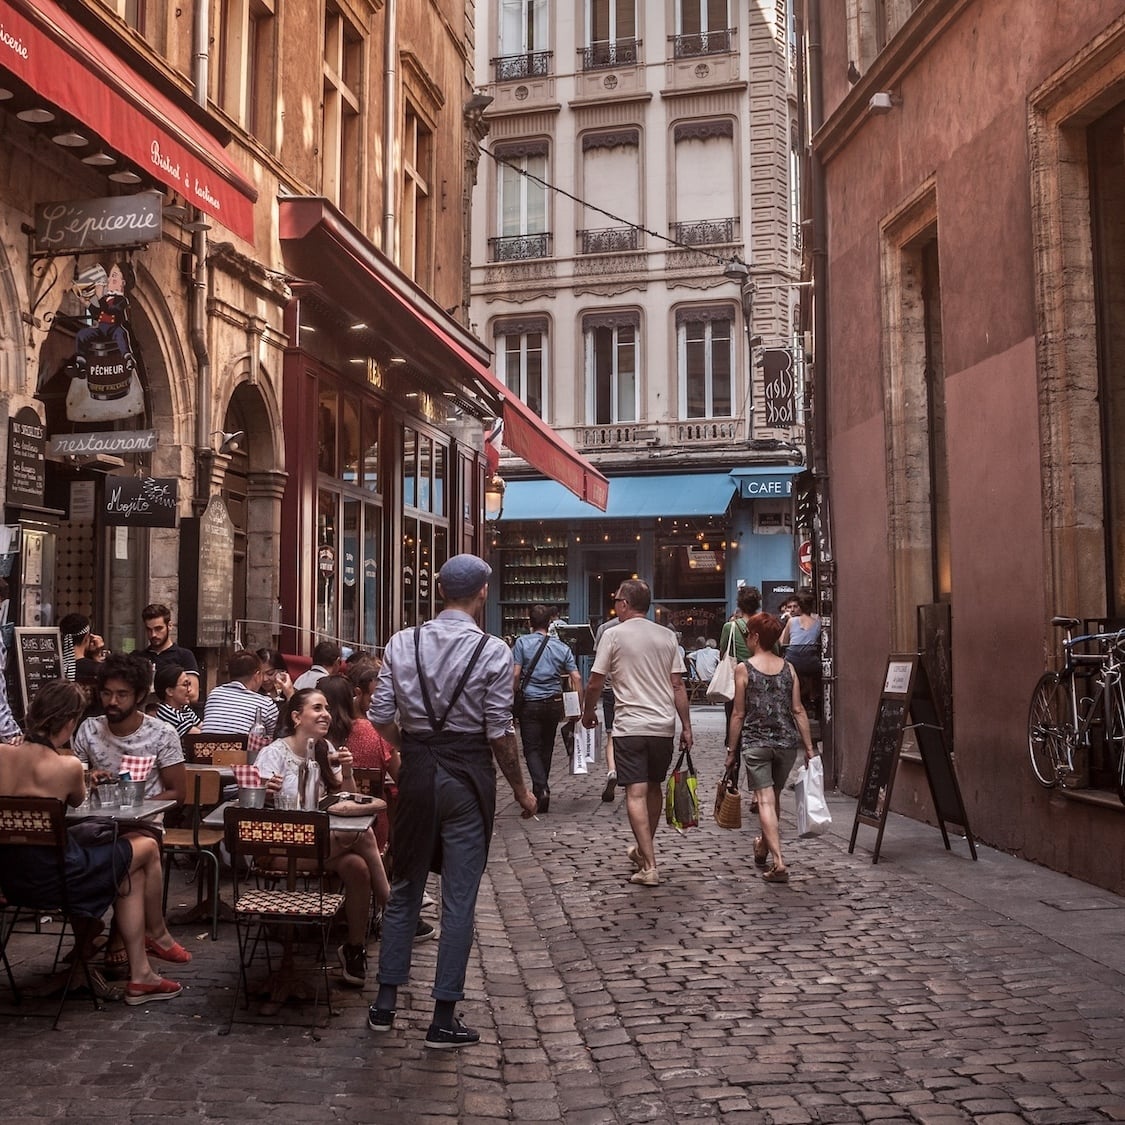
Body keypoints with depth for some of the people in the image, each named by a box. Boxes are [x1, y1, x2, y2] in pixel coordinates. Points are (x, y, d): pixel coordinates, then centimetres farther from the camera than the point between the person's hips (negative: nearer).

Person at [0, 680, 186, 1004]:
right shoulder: (67, 766, -19)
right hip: (50, 878, -7)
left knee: (129, 872, 22)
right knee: (147, 847, 16)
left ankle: (139, 975, 24)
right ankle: (158, 936, 40)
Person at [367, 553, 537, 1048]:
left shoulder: (402, 643, -2)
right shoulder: (493, 651, -11)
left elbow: (381, 716, -2)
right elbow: (500, 732, -11)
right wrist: (520, 789, 2)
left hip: (416, 769, 3)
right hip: (468, 775, -3)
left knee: (404, 888, 18)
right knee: (459, 897, 6)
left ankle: (385, 1003, 26)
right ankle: (444, 1019, 13)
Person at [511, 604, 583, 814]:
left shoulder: (522, 643, -5)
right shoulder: (562, 647, 4)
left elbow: (515, 674, -12)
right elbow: (576, 678, 0)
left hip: (530, 703, -3)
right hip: (554, 703, 3)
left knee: (532, 749, 0)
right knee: (547, 748, 17)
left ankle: (542, 789, -19)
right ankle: (541, 788, 28)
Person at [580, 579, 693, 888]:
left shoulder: (614, 635, -5)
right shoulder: (667, 636, 6)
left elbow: (595, 683, -2)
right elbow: (678, 685, 4)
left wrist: (588, 712, 15)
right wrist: (686, 727, 8)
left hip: (629, 727, -5)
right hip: (664, 725, 5)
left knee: (636, 793, -5)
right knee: (654, 787, 18)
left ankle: (649, 865, -10)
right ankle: (644, 851, 34)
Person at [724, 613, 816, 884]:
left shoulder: (744, 669, -6)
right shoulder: (788, 668, 5)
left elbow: (738, 714, -4)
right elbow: (798, 710, 3)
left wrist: (731, 750, 3)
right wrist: (809, 746, 8)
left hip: (756, 743, -4)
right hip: (787, 742, 4)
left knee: (765, 800, -4)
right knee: (775, 796, 20)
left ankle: (778, 862, -15)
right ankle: (763, 848, 39)